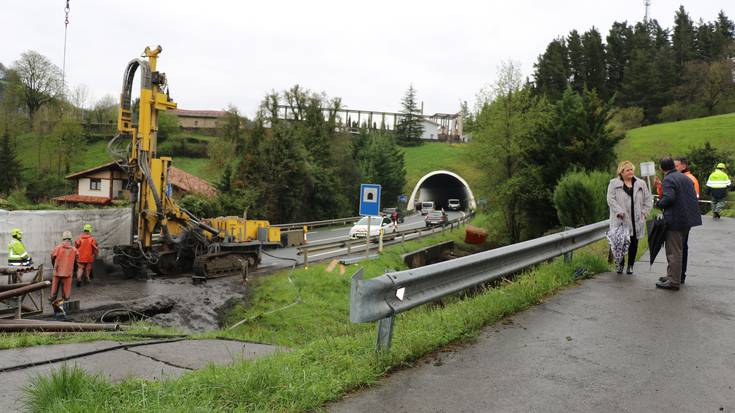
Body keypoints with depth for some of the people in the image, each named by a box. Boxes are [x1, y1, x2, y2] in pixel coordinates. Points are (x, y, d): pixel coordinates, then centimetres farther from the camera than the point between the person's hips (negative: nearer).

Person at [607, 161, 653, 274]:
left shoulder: (641, 184, 10)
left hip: (636, 220, 3)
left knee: (634, 243, 5)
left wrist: (643, 212, 2)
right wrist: (619, 211, -16)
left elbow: (648, 200, 12)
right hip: (621, 220, -3)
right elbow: (611, 199, -6)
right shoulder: (614, 183, 1)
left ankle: (630, 265, 18)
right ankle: (620, 263, 13)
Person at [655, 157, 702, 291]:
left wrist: (659, 204, -9)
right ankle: (672, 275, 30)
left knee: (674, 251, -3)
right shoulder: (685, 177, 14)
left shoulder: (668, 179, -14)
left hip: (676, 220, -9)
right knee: (678, 249, 19)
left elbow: (669, 198, -27)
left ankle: (674, 282, 2)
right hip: (688, 218, 9)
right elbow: (694, 196, 17)